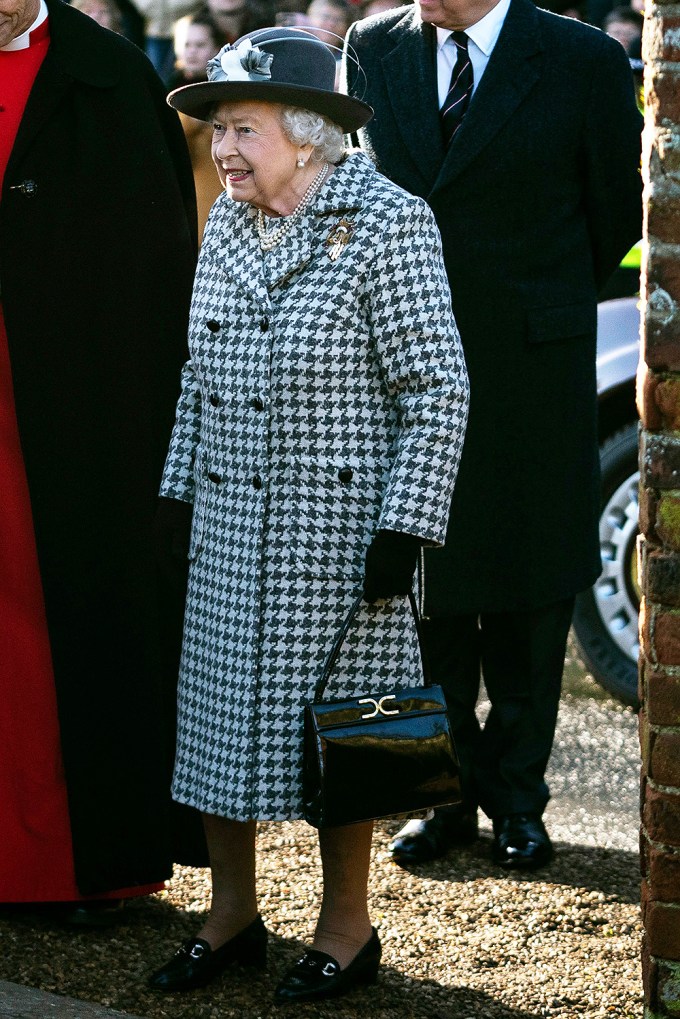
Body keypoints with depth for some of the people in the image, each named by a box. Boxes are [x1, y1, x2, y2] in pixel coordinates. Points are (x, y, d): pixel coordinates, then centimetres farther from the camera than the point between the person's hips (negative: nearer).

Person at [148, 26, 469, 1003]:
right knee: (218, 711, 9)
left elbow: (438, 389, -12)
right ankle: (232, 915, 24)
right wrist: (179, 496, 14)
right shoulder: (226, 225, 9)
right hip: (229, 527, 6)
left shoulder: (387, 224, -12)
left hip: (341, 531, -6)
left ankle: (348, 930, 17)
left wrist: (404, 527, -16)